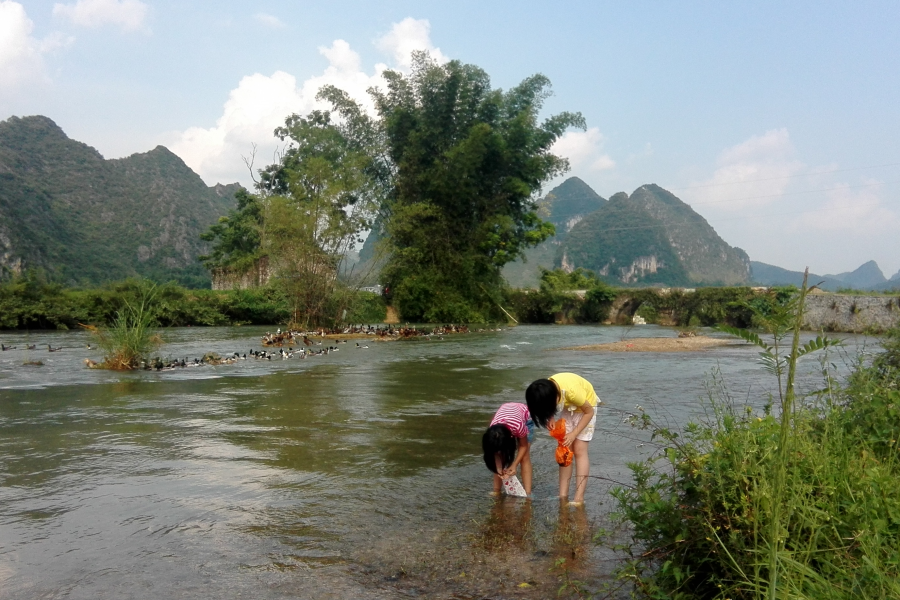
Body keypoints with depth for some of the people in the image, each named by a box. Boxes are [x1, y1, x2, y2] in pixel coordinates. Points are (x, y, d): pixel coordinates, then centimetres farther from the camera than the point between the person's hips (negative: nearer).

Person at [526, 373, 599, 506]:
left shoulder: (571, 391, -41)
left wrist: (574, 433, -25)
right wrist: (550, 418, -23)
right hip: (566, 406, 5)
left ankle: (579, 498, -13)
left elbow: (589, 412, -24)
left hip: (585, 405, -5)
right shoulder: (546, 390, -26)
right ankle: (563, 495, 1)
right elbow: (548, 409, -3)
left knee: (579, 450, -12)